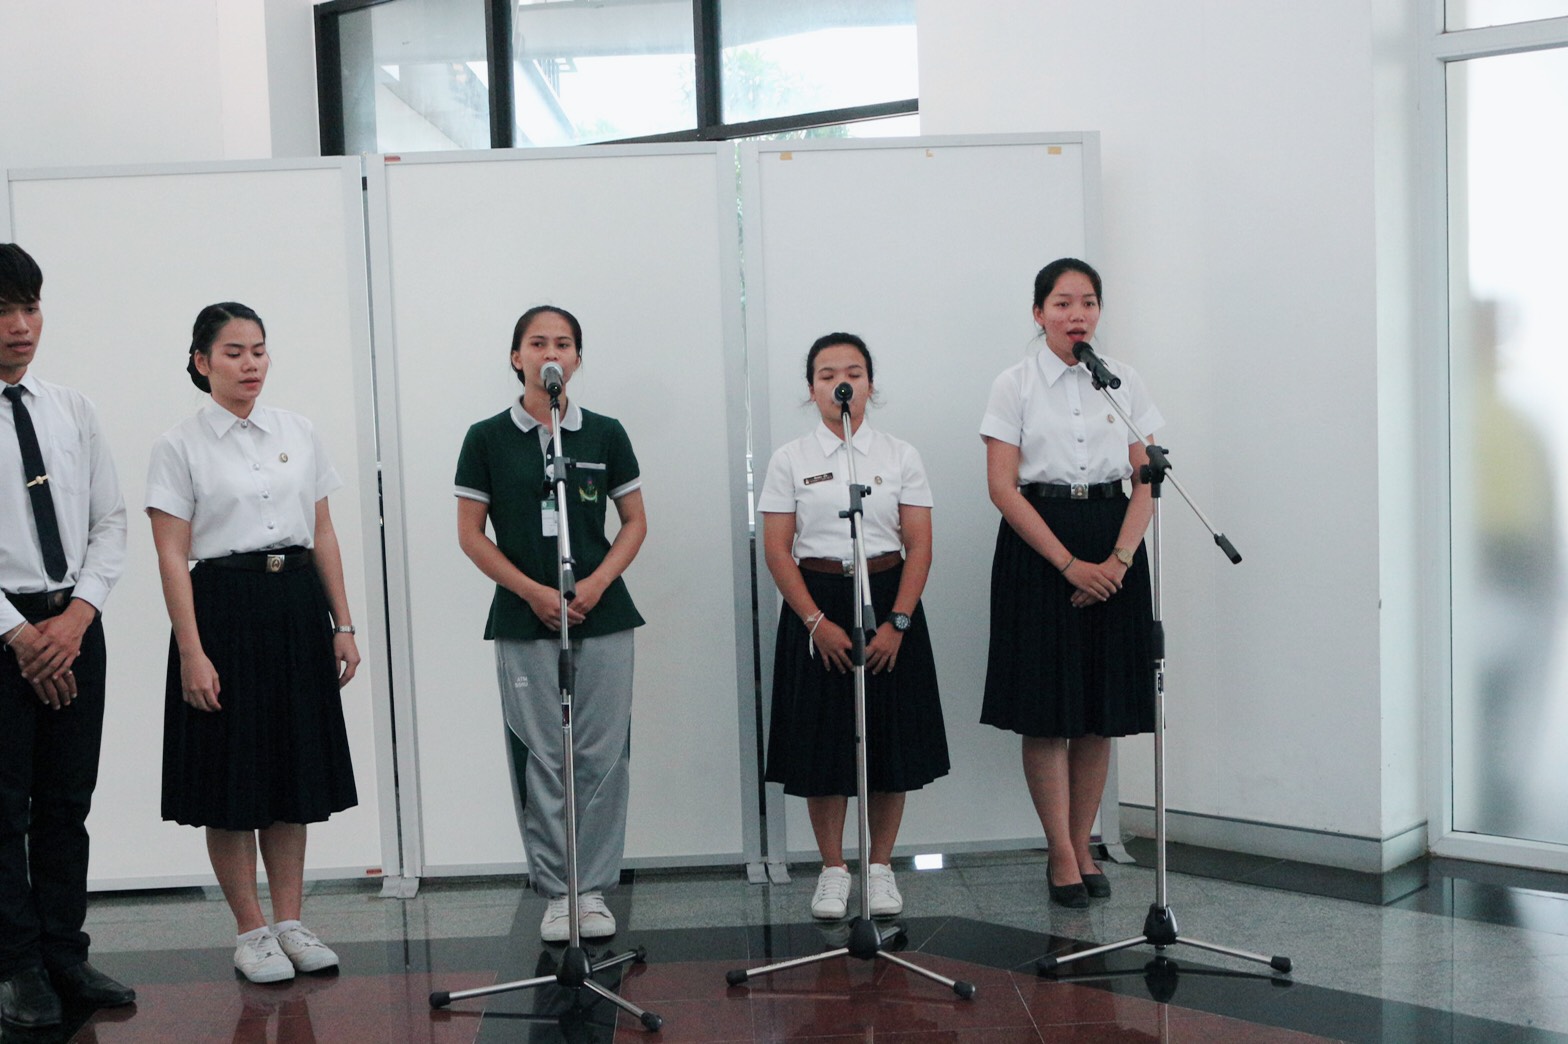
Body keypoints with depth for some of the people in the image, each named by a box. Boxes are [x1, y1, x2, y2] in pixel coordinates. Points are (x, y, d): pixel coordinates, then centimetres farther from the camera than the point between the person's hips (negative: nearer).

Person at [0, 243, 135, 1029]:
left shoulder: (71, 410, 7)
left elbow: (110, 522, 7)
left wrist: (76, 614, -6)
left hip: (73, 623, 4)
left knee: (68, 802, 10)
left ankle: (65, 956, 20)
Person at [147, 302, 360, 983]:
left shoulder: (299, 434, 9)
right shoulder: (179, 447, -3)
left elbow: (323, 536, 11)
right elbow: (171, 557, -7)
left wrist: (343, 624, 7)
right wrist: (192, 653, -13)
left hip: (298, 607, 4)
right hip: (224, 608, -4)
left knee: (295, 773, 9)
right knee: (232, 777, 3)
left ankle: (290, 921, 21)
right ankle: (250, 932, 15)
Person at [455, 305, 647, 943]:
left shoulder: (605, 434, 6)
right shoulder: (487, 438, 3)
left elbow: (635, 522, 9)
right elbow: (470, 534, 3)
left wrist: (595, 584, -7)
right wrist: (534, 592, -9)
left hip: (602, 618, 1)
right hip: (523, 622, -1)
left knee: (602, 757, 1)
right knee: (540, 758, 2)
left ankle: (594, 888, 12)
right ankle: (555, 891, 13)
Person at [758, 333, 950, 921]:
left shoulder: (900, 457, 4)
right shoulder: (790, 460, 2)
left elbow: (919, 546, 0)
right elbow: (776, 549, -2)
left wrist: (897, 622, -12)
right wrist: (817, 622, -12)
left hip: (889, 600, 1)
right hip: (816, 603, -1)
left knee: (891, 739, 4)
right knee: (822, 740, 2)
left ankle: (880, 867, 18)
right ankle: (833, 871, 15)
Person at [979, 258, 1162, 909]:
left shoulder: (1123, 382, 8)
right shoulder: (1015, 385, -1)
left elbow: (1147, 481, 5)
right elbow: (1003, 487, -7)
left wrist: (1119, 559, -10)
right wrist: (1070, 564, -13)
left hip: (1113, 552, 3)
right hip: (1037, 548, -3)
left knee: (1101, 711, 6)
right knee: (1046, 711, -2)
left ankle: (1083, 847, 18)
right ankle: (1061, 855, 9)